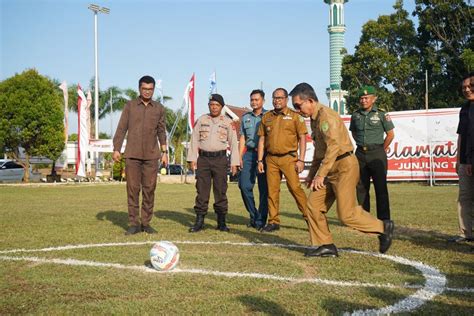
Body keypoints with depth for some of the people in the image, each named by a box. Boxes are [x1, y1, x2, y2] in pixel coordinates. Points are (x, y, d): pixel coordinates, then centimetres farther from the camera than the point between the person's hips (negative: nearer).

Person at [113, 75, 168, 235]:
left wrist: (164, 151, 8)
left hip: (151, 156, 1)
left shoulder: (159, 108, 9)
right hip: (132, 155, -1)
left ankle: (146, 223, 9)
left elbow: (161, 131, 13)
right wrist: (116, 149, -2)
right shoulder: (130, 106, 5)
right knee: (132, 189, -1)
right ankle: (134, 223, 5)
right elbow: (121, 128, 4)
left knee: (149, 189, 1)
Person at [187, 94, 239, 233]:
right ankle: (199, 221, 7)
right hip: (203, 158, 1)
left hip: (220, 159, -1)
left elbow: (233, 143, 4)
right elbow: (194, 140, 7)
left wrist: (234, 163, -2)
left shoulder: (228, 122, 5)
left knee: (220, 191, 1)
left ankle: (221, 222, 10)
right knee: (202, 191, 1)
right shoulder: (201, 120, 8)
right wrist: (192, 159, 0)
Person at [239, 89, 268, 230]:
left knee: (264, 188, -2)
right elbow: (242, 138, 17)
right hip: (249, 154, 4)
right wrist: (239, 156, 7)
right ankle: (253, 216, 14)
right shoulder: (245, 117, 16)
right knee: (244, 185, -3)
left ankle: (260, 220, 6)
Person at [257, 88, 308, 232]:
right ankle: (273, 222, 11)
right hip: (271, 159, 4)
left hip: (289, 158, -4)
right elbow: (262, 139, 15)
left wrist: (301, 160, -9)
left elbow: (302, 138, -1)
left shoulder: (295, 116, 1)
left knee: (295, 187, -10)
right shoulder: (266, 117, 12)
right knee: (272, 190, 4)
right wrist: (260, 160, 8)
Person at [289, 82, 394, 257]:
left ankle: (383, 228, 10)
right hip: (331, 169, 10)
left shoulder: (326, 116, -17)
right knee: (313, 204, 3)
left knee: (346, 213, -8)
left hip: (344, 166, -10)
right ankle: (325, 245, 9)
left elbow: (333, 147, -25)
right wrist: (312, 172, 21)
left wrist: (320, 174, -22)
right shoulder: (315, 118, 14)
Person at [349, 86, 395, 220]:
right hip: (360, 154, 4)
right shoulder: (356, 115, 7)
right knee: (361, 187, 8)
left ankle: (383, 219, 1)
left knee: (380, 187, -3)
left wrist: (381, 150, 4)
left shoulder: (381, 115, -4)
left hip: (377, 154, -4)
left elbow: (390, 135, 0)